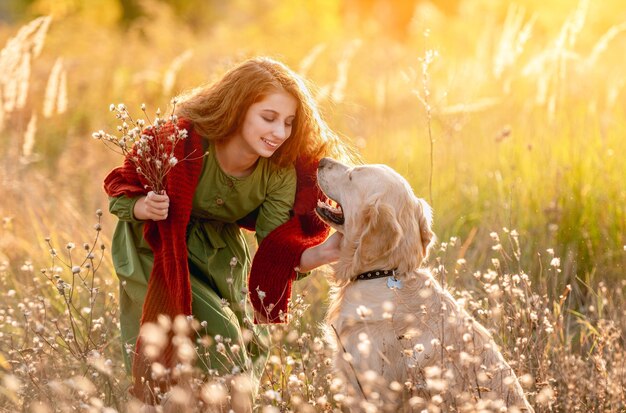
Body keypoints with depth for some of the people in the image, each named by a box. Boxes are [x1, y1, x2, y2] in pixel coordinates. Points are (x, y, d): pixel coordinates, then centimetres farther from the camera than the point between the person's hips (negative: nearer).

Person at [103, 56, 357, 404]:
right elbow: (122, 189, -17)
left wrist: (322, 253, -42)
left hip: (219, 251, 5)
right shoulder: (183, 143, -31)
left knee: (249, 343, 9)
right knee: (216, 338, -15)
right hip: (156, 249, -4)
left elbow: (276, 255, -23)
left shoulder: (282, 172, -20)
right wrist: (143, 207, -39)